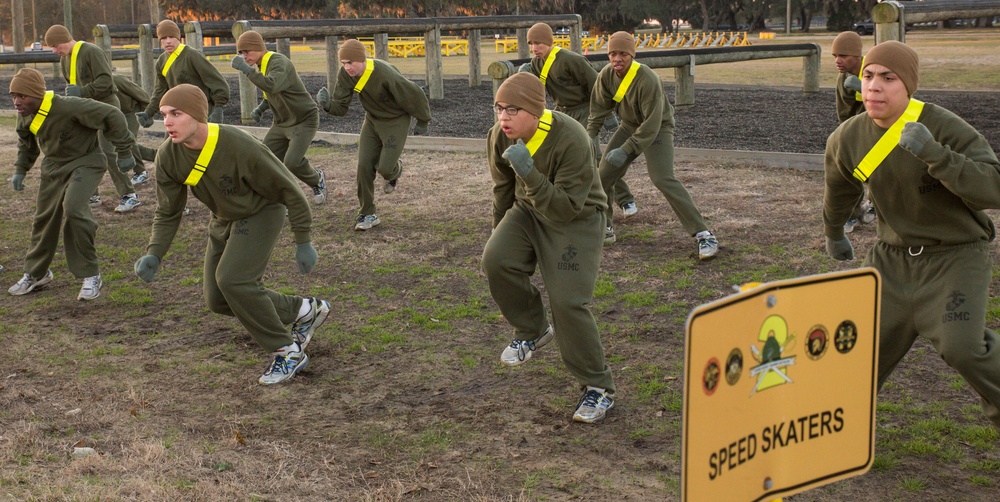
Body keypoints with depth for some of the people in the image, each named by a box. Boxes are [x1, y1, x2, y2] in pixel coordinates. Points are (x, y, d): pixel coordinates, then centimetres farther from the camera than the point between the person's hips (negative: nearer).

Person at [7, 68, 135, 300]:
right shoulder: (25, 116, -6)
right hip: (53, 166, 7)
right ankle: (36, 274, 32)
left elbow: (112, 116, -25)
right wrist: (20, 170, 9)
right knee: (44, 218, 11)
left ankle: (90, 275, -15)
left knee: (73, 208, -28)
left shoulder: (68, 107, -31)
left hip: (86, 162, -7)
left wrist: (124, 152, -19)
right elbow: (26, 142, 18)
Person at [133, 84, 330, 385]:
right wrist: (154, 254, -22)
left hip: (262, 213, -7)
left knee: (232, 279, -26)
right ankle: (304, 310, 21)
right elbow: (168, 213, -5)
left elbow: (287, 189, -22)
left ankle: (287, 351, -9)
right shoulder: (168, 157, -17)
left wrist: (303, 242, -18)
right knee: (218, 300, 5)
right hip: (224, 221, 7)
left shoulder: (239, 146, -34)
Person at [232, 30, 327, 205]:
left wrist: (246, 69, -43)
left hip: (304, 120, -9)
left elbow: (271, 86, -45)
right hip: (282, 123, 9)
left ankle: (317, 180, 11)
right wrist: (260, 108, 2)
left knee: (292, 162, -21)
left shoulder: (279, 63, -23)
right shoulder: (263, 65, 5)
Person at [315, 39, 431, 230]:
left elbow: (413, 95, -20)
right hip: (372, 120, 5)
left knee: (385, 168, -11)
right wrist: (327, 105, -37)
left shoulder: (385, 74, -34)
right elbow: (340, 107, -12)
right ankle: (368, 214, 9)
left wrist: (422, 121, -5)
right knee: (364, 166, -4)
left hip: (396, 121, -5)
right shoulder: (345, 75, -17)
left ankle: (395, 171, 29)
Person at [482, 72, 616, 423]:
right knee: (495, 260, -21)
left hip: (576, 219, -5)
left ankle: (598, 388, 1)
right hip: (528, 210, 6)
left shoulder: (571, 140, -31)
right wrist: (501, 233, 18)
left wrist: (529, 174, -44)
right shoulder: (500, 138, -12)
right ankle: (533, 330, 6)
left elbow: (567, 208, -32)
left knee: (568, 302, -16)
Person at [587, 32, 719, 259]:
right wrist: (591, 135, -13)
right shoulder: (606, 75, -11)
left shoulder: (647, 80, -31)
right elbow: (599, 107, 1)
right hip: (629, 127, 7)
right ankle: (604, 228, 25)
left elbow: (652, 123, -31)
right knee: (604, 175, 4)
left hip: (658, 128, -7)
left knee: (664, 179, -22)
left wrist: (626, 150, -33)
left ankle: (703, 234, -18)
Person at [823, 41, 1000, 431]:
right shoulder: (848, 139, -6)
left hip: (956, 256, -4)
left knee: (961, 348, -20)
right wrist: (833, 234, 29)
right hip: (893, 256, 5)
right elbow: (839, 190, 16)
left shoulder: (947, 129, -22)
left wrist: (934, 154, -43)